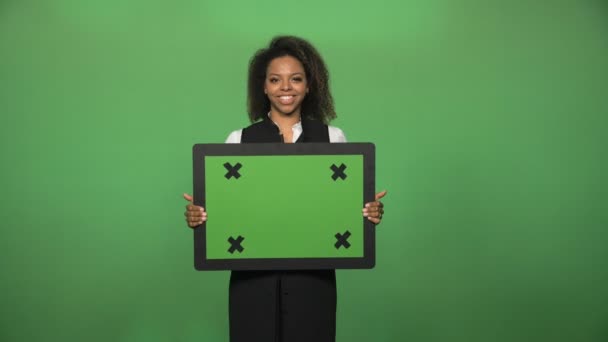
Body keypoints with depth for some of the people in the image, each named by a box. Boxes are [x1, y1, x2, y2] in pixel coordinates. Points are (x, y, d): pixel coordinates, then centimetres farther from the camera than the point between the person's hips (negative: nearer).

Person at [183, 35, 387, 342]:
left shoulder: (333, 138, 4)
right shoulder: (238, 140, 3)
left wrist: (370, 211, -15)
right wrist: (197, 216, -17)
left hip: (312, 279, 1)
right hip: (253, 280, 0)